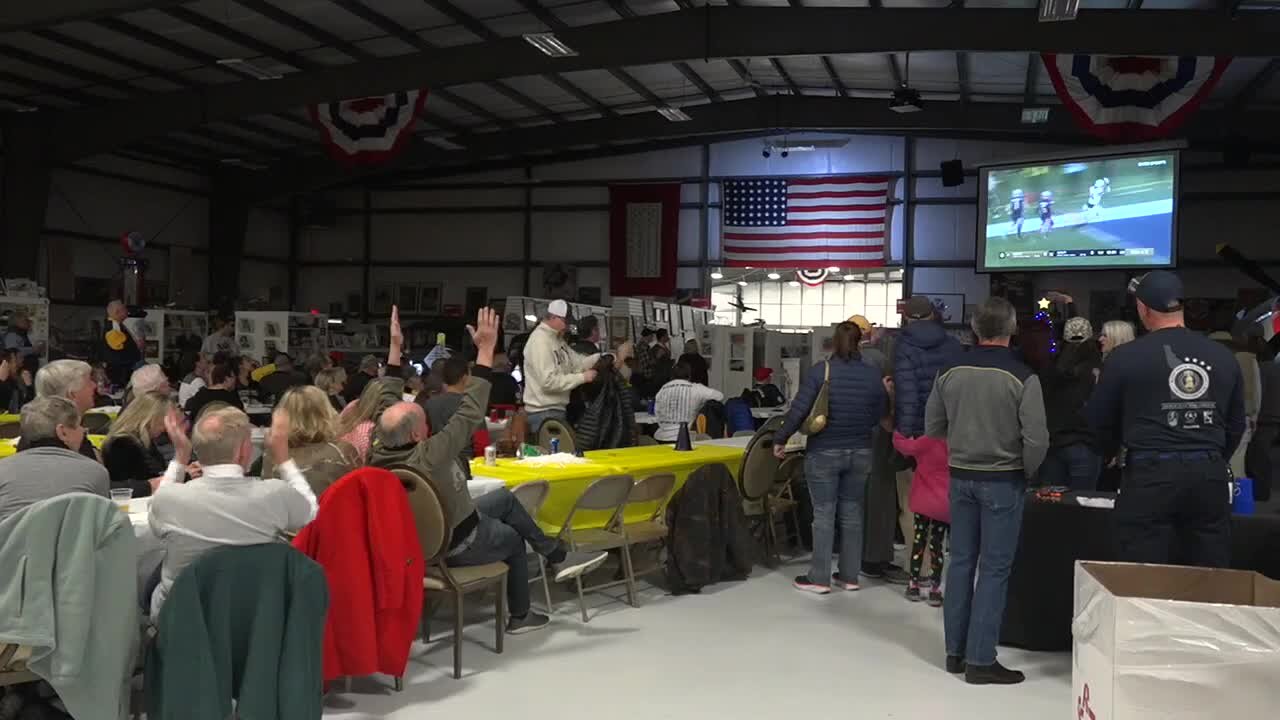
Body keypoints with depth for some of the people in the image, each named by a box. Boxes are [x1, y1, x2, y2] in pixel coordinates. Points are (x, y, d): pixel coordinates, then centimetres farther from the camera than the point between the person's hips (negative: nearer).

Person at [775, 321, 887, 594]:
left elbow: (799, 409, -13)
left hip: (824, 454, -3)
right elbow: (880, 415, 3)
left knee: (823, 514, 3)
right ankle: (849, 576, 19)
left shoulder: (821, 370, -11)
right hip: (860, 454, 3)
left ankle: (819, 578, 7)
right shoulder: (872, 374, -2)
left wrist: (780, 439, -3)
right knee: (852, 513, 12)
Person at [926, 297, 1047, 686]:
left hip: (961, 475, 5)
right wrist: (1028, 472, 1)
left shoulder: (950, 370, -2)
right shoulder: (1022, 376, -15)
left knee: (961, 562, 13)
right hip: (1003, 480, -4)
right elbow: (1036, 438, -17)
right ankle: (980, 660, 4)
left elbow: (933, 425, 7)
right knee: (994, 569, 2)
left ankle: (955, 651, 21)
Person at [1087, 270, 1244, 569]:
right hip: (1211, 476, 4)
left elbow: (1099, 421, 5)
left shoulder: (1125, 357, -6)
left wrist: (1117, 449, 25)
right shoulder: (1223, 357, 5)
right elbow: (1236, 425, 13)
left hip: (1150, 476, -4)